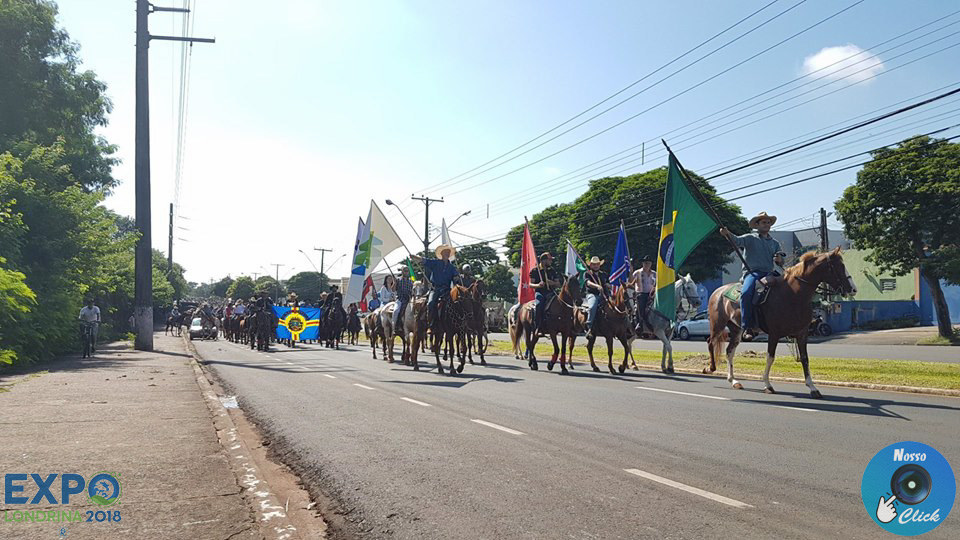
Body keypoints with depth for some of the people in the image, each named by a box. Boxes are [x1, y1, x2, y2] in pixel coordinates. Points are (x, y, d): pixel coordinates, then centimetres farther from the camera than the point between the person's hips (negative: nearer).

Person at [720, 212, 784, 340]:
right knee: (746, 293, -32)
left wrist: (779, 260, -1)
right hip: (752, 272, -4)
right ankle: (747, 328, -31)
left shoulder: (775, 243, 25)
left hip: (768, 273, 5)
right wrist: (727, 234, -31)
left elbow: (781, 262, 25)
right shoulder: (750, 238, 12)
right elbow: (737, 241, -9)